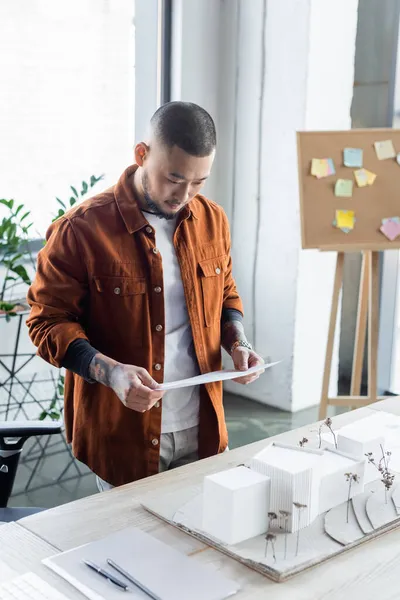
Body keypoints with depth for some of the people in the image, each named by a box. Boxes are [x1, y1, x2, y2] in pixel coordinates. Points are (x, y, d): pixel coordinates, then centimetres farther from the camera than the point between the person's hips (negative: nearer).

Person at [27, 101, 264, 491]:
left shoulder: (212, 220, 1)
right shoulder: (81, 229, -15)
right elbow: (47, 321, -11)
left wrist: (237, 344, -5)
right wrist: (110, 371, -25)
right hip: (121, 435, -4)